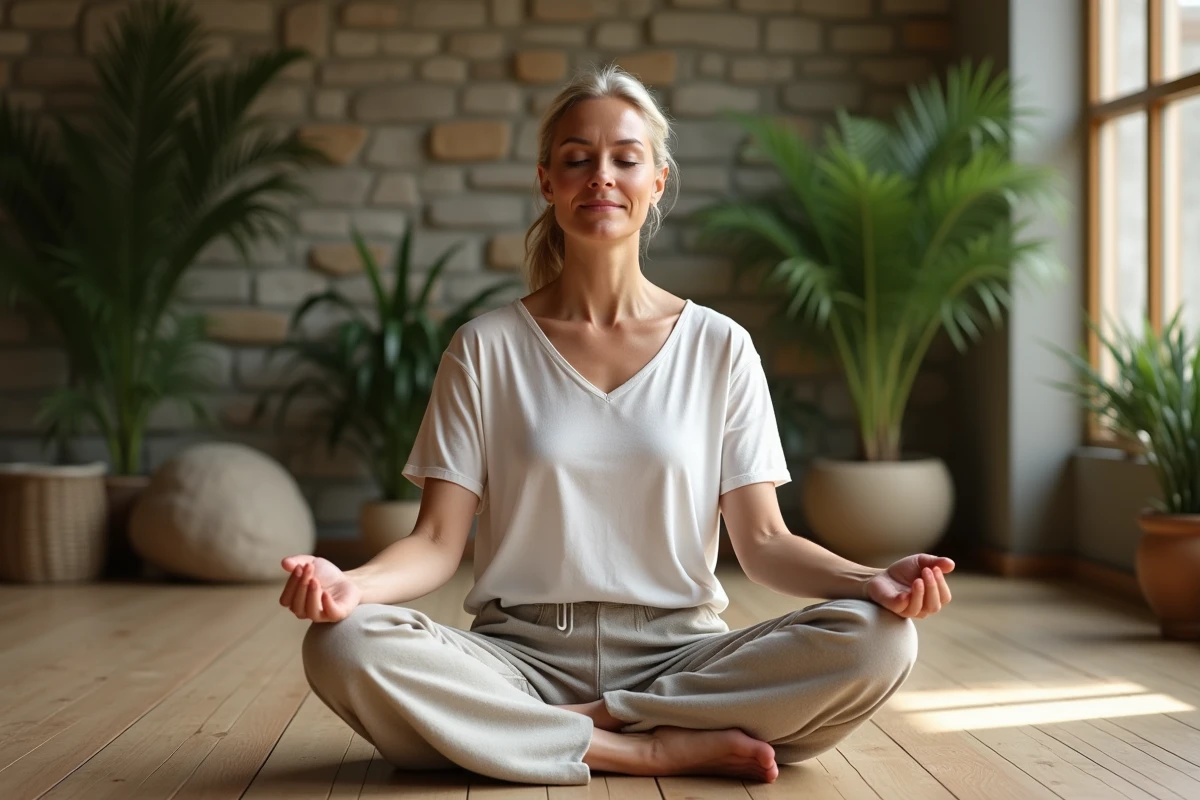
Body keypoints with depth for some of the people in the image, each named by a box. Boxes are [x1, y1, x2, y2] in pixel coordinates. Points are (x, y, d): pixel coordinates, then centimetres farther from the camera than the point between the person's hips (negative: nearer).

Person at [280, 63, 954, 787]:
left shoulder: (720, 347, 6)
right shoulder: (487, 348, 5)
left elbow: (764, 541, 3)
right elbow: (438, 541, -1)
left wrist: (872, 580, -18)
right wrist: (350, 584, -23)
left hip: (680, 653, 1)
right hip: (524, 656, 0)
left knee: (878, 641, -26)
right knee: (345, 647, -30)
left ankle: (577, 726, -16)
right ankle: (669, 748, -21)